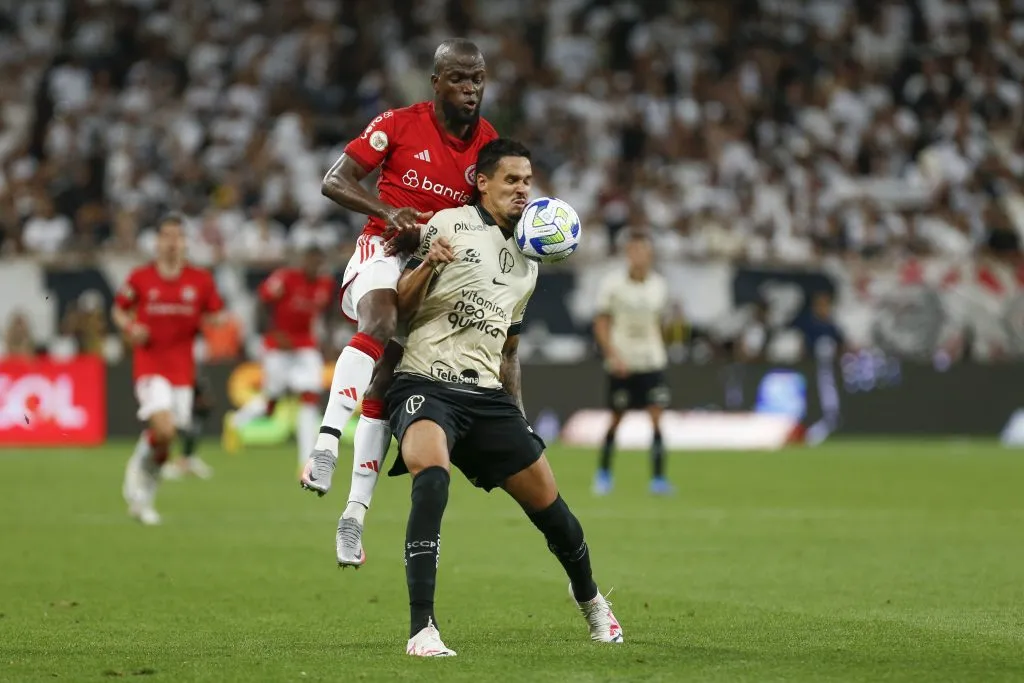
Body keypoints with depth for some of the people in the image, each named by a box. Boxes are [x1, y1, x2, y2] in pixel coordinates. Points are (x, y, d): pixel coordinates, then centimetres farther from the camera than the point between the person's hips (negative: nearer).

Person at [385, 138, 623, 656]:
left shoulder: (526, 263, 20)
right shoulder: (451, 224, -1)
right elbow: (400, 307, -6)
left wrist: (518, 416, 25)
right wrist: (427, 265, -25)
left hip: (486, 395, 6)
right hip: (427, 384, -6)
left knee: (547, 503, 5)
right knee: (432, 473, -34)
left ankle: (589, 599, 37)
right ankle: (422, 630, -34)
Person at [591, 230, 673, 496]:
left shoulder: (658, 285, 3)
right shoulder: (613, 284, -6)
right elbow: (601, 323, -3)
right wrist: (613, 356, -13)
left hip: (651, 362, 2)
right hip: (622, 364, -2)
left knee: (656, 417, -10)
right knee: (616, 419, 6)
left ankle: (658, 478, -8)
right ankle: (604, 472, 24)